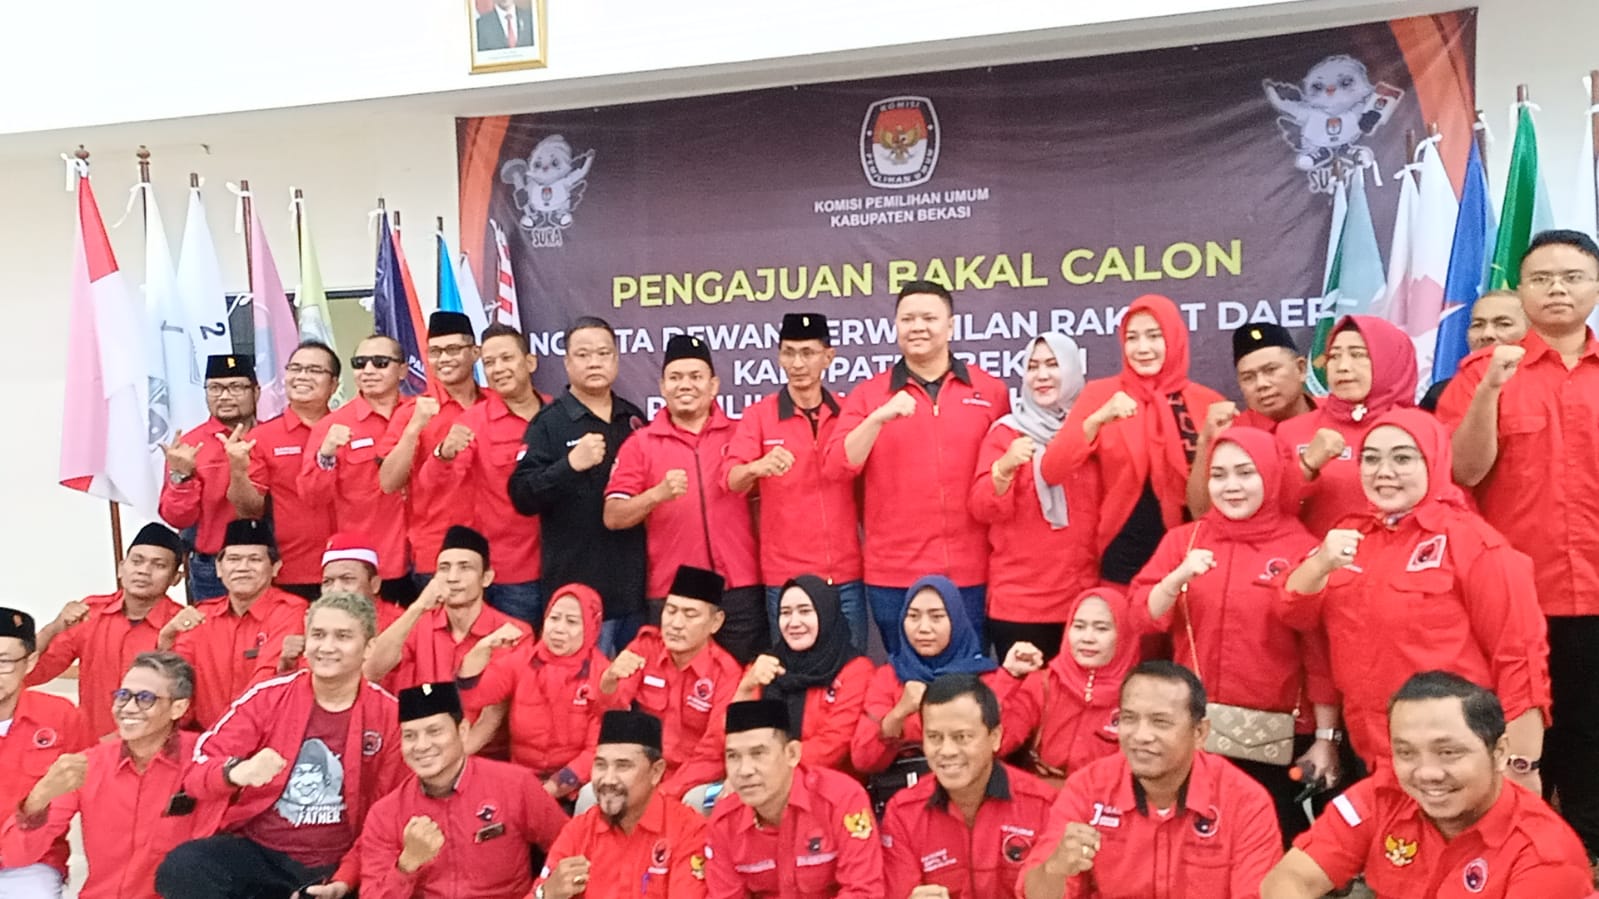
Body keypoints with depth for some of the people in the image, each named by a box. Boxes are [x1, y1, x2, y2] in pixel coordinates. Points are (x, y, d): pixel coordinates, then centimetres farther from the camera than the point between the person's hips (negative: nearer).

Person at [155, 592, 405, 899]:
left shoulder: (389, 716, -3)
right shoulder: (267, 697, 0)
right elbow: (197, 771, -4)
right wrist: (235, 772, -26)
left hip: (330, 866, -2)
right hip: (255, 848, 2)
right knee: (180, 869, -26)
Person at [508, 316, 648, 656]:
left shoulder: (634, 419, 11)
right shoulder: (549, 423, -2)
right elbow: (522, 497, -12)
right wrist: (570, 465, -24)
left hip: (636, 581, 5)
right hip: (578, 587, -5)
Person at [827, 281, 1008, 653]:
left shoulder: (991, 391, 4)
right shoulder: (867, 394, 4)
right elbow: (837, 467, -6)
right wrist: (879, 417, -19)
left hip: (970, 572, 0)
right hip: (893, 574, 0)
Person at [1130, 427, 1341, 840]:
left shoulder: (1303, 550, -4)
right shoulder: (1183, 539, 5)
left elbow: (1320, 651, -4)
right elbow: (1143, 616, -3)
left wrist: (1326, 737, -4)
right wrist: (1178, 578, -20)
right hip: (1193, 727, 2)